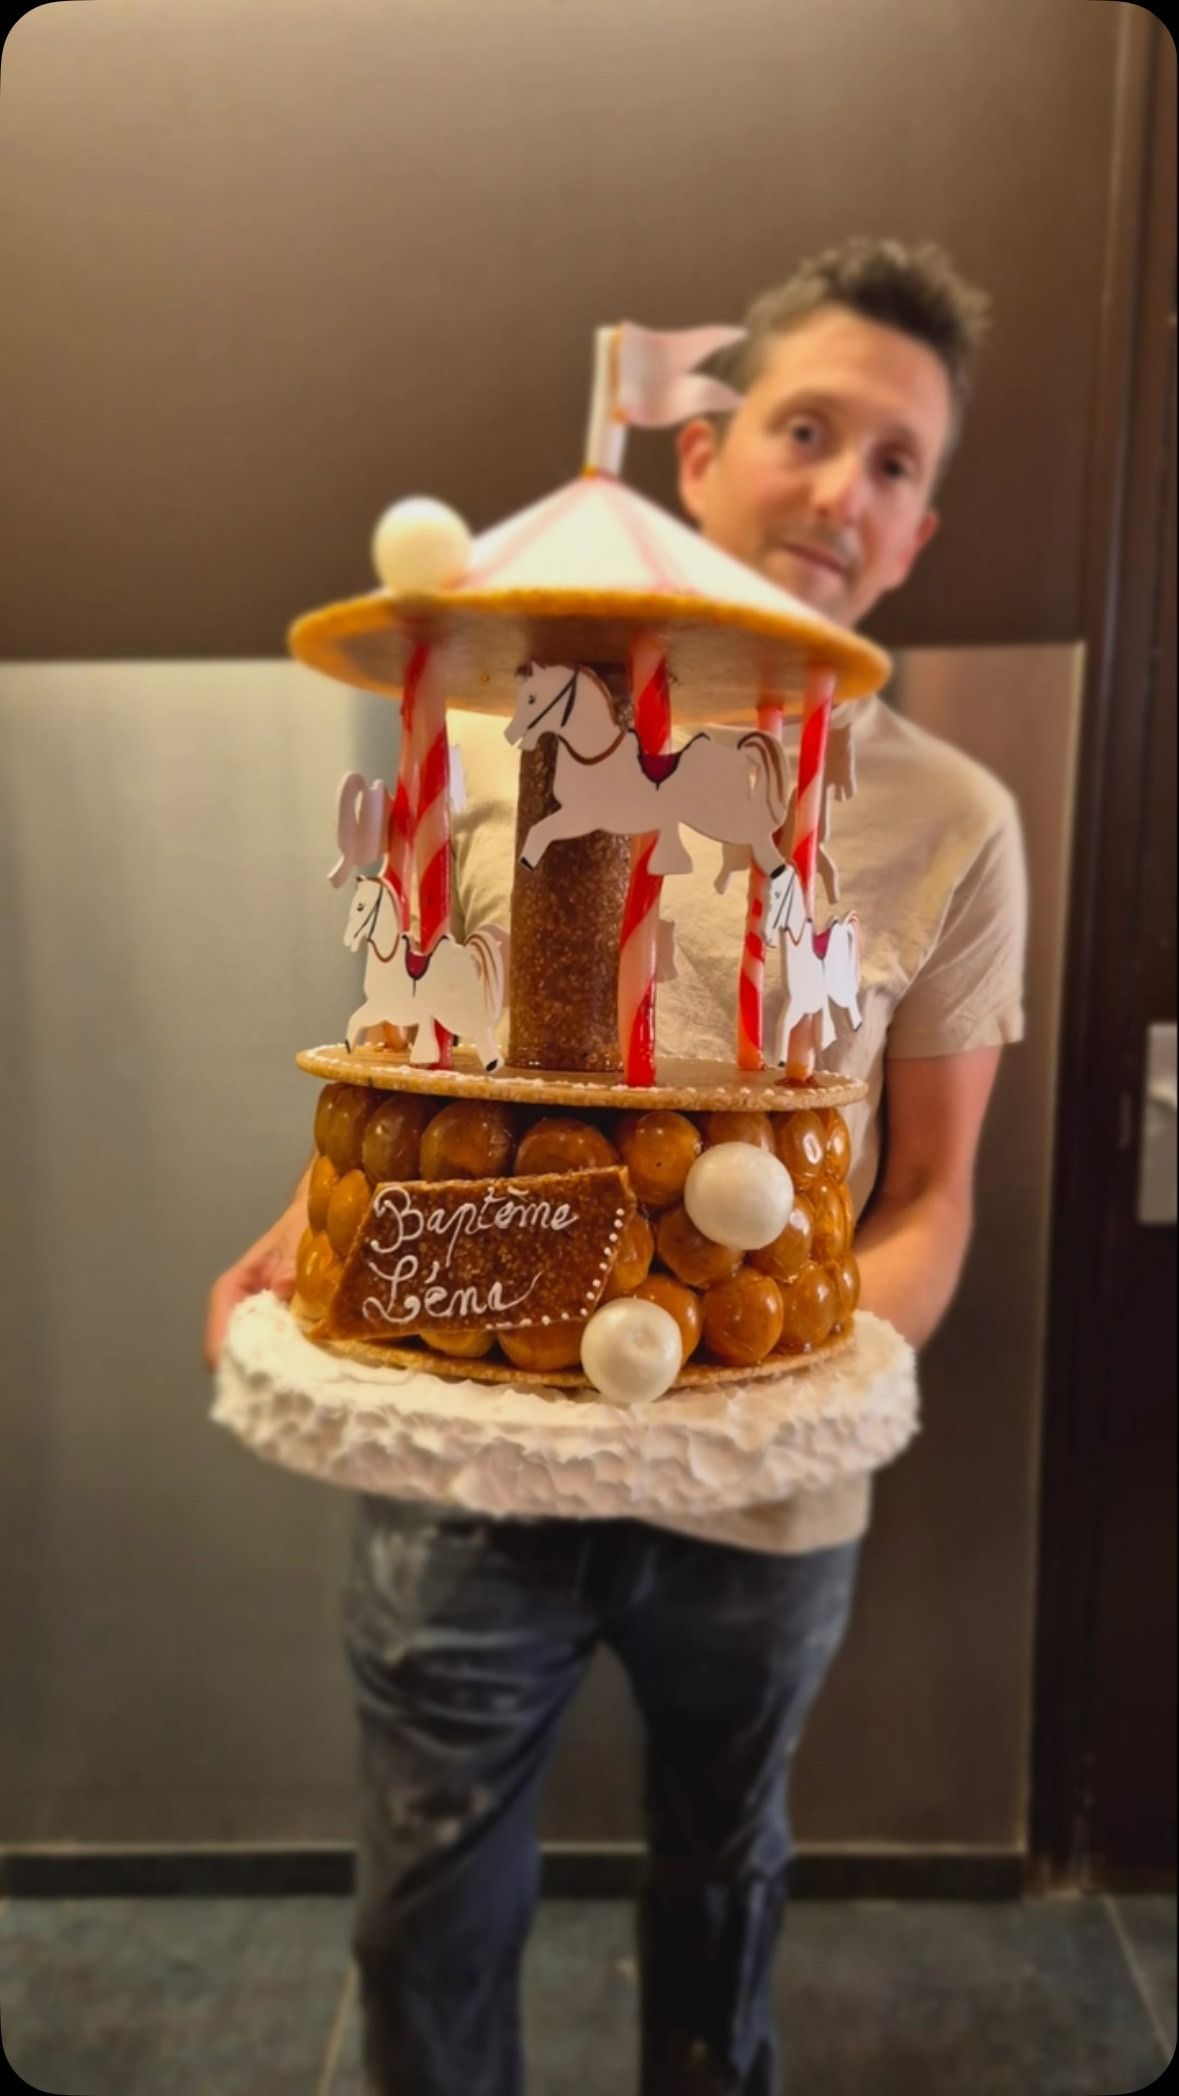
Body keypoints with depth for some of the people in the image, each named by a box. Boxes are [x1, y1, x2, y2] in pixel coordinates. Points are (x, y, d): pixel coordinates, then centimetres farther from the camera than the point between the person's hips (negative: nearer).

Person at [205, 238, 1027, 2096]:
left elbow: (929, 1193, -1)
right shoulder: (498, 735, -2)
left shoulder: (951, 823, -5)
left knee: (720, 1886, 27)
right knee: (428, 1918, 19)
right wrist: (314, 1231, -11)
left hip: (761, 1497, 1)